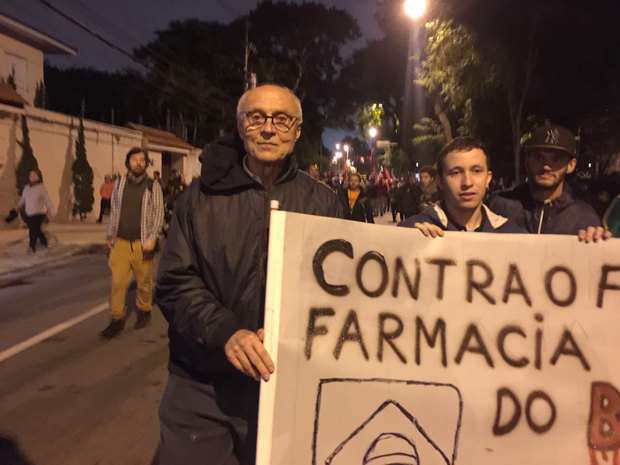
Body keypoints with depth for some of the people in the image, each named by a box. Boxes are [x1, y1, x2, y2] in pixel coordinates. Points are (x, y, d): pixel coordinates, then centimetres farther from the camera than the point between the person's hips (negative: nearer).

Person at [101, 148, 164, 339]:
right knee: (118, 282, -2)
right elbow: (114, 211, 14)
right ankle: (116, 319, 8)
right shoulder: (119, 183, 8)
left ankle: (144, 311, 27)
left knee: (144, 282, 6)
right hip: (121, 243, 2)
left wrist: (152, 238, -11)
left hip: (142, 244, -2)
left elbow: (159, 214, -2)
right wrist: (110, 235, 14)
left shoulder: (153, 186, -1)